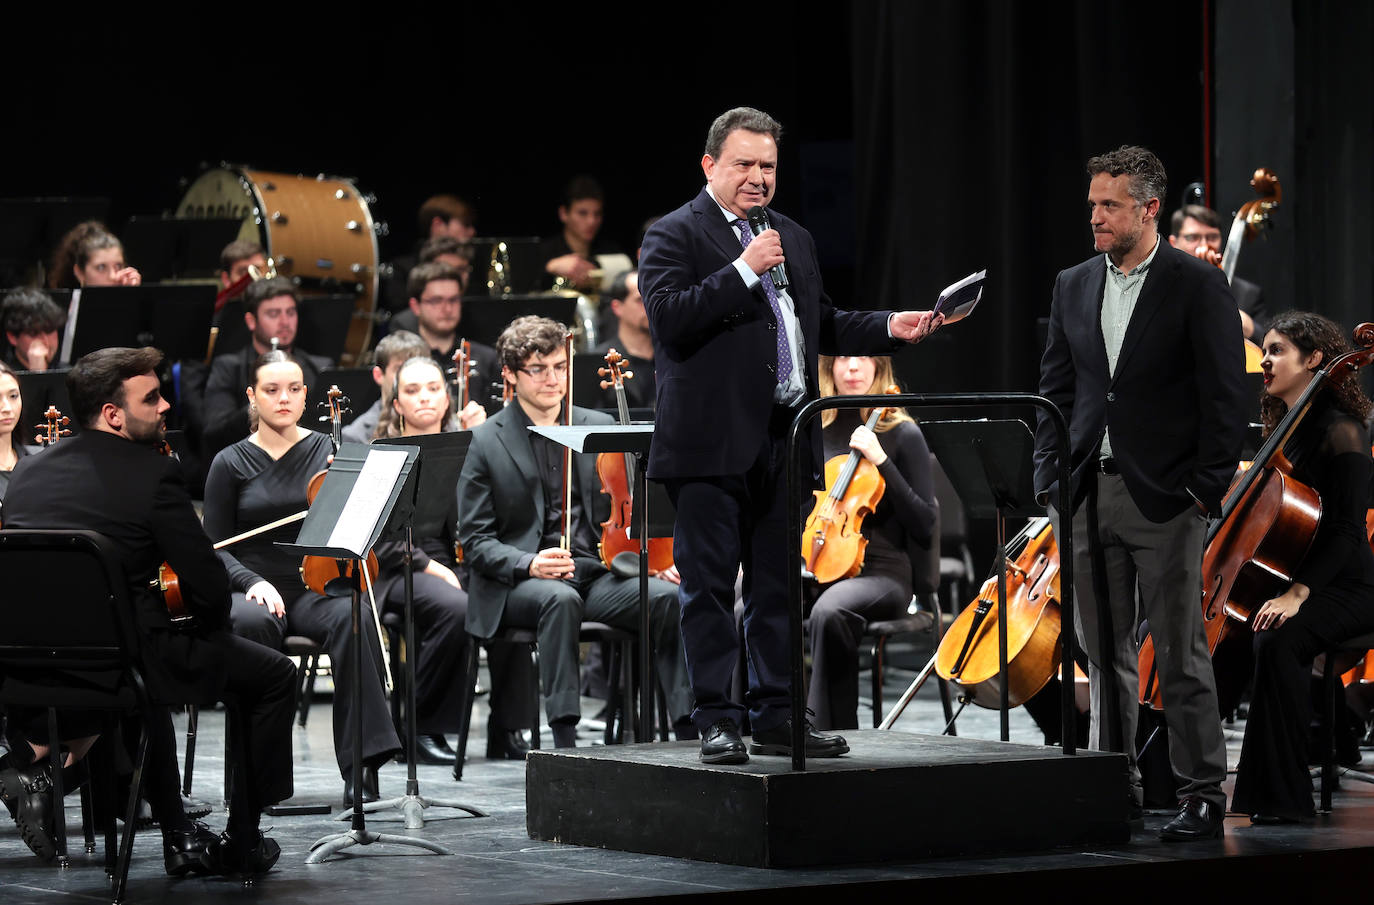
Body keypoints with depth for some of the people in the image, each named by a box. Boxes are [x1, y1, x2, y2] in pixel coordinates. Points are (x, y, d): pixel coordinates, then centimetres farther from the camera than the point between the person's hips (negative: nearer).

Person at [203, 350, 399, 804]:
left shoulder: (329, 451, 10)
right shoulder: (230, 464, 7)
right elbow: (215, 547, 5)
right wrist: (252, 582, -14)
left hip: (317, 587, 1)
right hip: (254, 589, -1)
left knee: (352, 617, -34)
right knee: (253, 623, -38)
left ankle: (361, 765, -36)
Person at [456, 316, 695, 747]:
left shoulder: (600, 428, 13)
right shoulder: (486, 442, 2)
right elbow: (475, 540, -1)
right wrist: (528, 564, -19)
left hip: (596, 573, 3)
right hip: (519, 584, -3)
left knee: (666, 595, -25)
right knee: (560, 598, -38)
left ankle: (690, 732, -27)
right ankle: (564, 739, -38)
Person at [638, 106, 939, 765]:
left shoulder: (793, 239, 20)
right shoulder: (675, 235, -3)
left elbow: (823, 326, 26)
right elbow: (668, 318, -17)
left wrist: (891, 327, 11)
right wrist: (744, 269, -18)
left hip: (783, 441, 7)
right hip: (712, 443, -7)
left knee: (778, 587, 10)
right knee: (709, 587, -3)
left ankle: (776, 718, 16)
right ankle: (717, 722, 1)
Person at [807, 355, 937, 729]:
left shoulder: (902, 434, 2)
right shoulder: (815, 432, 14)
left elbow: (924, 523, -5)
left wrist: (881, 461, -13)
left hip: (881, 572, -4)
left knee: (829, 610, -38)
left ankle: (831, 735, -31)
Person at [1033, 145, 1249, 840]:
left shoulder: (1197, 285, -4)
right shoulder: (1073, 286, 12)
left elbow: (1225, 394, -6)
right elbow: (1055, 389, 15)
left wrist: (1207, 487, -10)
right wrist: (1050, 479, 6)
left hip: (1163, 496, -5)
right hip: (1088, 495, 5)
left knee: (1180, 653, -3)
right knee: (1103, 651, 9)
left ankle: (1202, 794, 3)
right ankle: (1116, 786, 16)